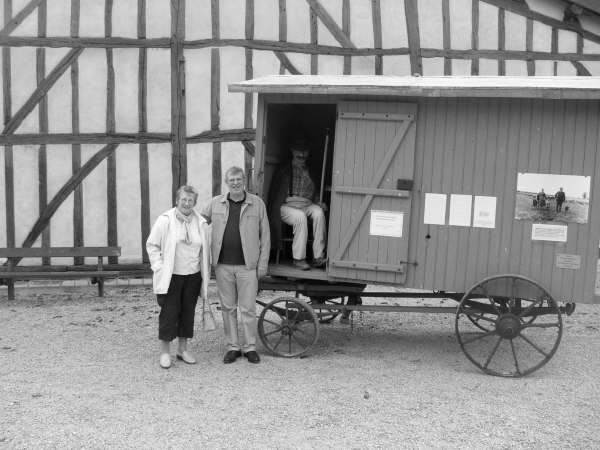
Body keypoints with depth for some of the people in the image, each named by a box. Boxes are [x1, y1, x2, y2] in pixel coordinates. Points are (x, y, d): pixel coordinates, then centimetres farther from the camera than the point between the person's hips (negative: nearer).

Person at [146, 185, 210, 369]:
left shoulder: (201, 223, 4)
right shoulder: (165, 220, -6)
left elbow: (206, 249, 13)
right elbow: (151, 245, 0)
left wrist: (205, 275, 8)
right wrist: (159, 267, -8)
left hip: (193, 276, 4)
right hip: (170, 276, -3)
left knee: (188, 312, 10)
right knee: (169, 312, -2)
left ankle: (183, 349, 24)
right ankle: (165, 352, 11)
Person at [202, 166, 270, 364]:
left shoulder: (257, 203, 1)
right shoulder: (216, 203, 6)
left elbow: (265, 235, 2)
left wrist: (263, 263, -2)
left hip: (247, 266, -2)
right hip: (223, 265, 2)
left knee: (248, 308, 2)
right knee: (228, 308, 9)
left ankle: (250, 347, 14)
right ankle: (233, 347, 20)